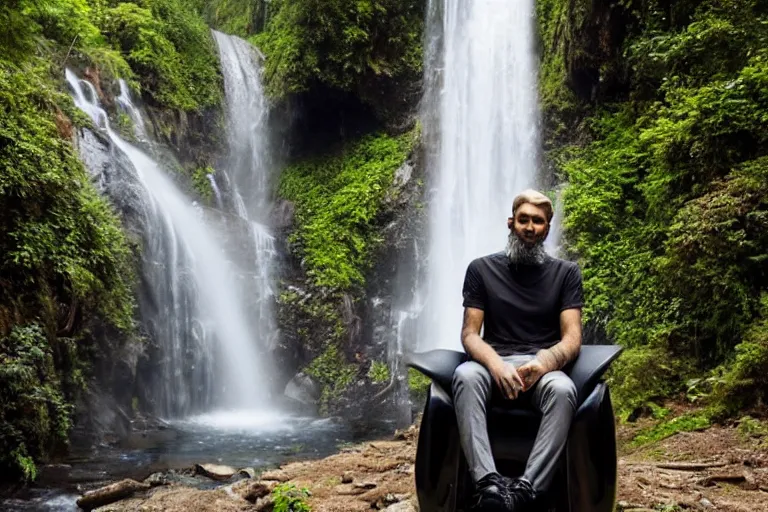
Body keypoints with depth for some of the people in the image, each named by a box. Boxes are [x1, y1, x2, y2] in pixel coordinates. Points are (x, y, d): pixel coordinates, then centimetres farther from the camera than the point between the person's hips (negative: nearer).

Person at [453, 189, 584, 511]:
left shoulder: (566, 273, 10)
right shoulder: (482, 269, 9)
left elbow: (572, 337, 0)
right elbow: (469, 333, 2)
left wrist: (544, 362, -23)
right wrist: (495, 363, -21)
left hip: (543, 367, 0)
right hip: (494, 364, 0)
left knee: (563, 389, -36)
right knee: (465, 375, -36)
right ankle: (487, 483, -46)